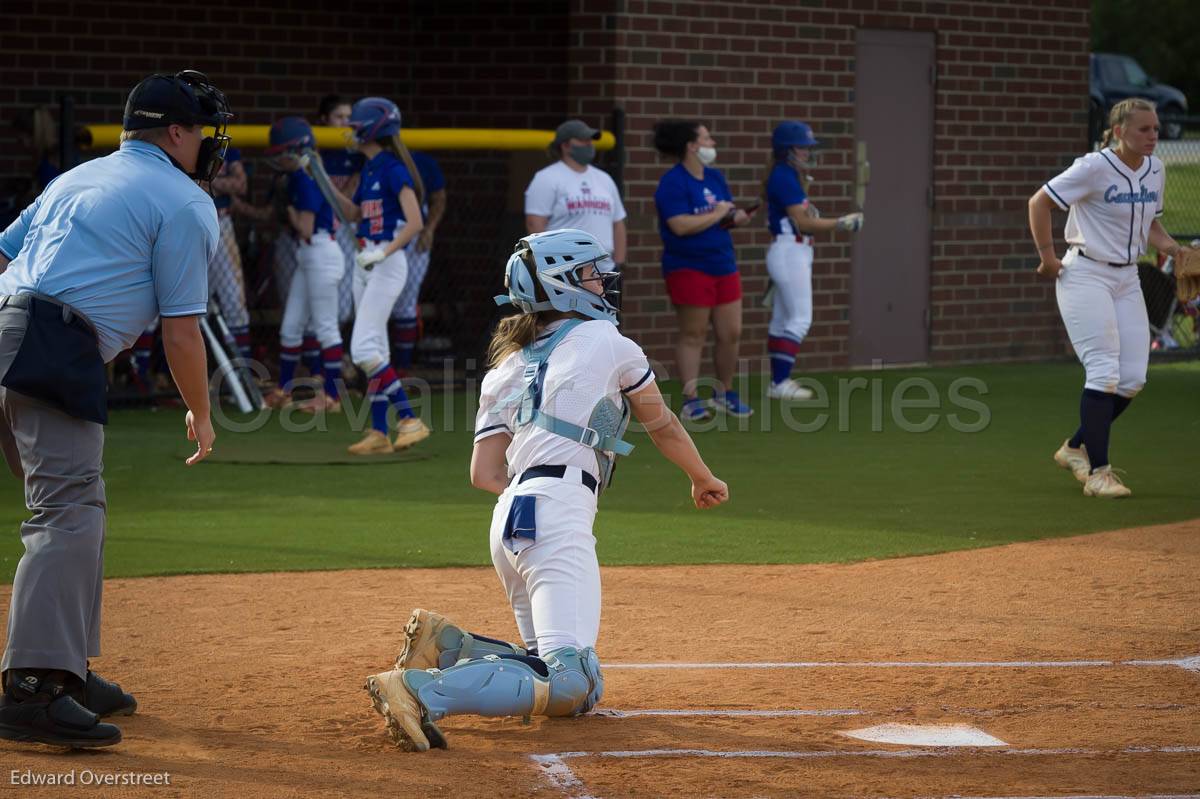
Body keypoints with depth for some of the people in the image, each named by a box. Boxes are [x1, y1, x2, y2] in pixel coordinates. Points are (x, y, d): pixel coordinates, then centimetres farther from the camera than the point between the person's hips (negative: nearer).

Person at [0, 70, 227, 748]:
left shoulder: (77, 179, 29)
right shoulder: (186, 203, 4)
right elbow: (181, 330, 0)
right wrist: (201, 416, 13)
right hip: (55, 350, -9)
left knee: (76, 505, 18)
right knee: (69, 510, -15)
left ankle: (71, 670, 21)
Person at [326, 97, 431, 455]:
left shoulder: (393, 170, -14)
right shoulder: (369, 170, 13)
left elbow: (415, 222, -21)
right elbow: (353, 213, 26)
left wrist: (382, 253, -29)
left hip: (387, 264, -10)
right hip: (364, 263, 10)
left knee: (364, 348, -15)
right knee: (373, 350, 9)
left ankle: (409, 419, -13)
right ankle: (379, 433, 12)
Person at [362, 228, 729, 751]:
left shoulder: (505, 370, 23)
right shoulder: (604, 339, 9)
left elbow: (484, 475, 13)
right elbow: (663, 426, 21)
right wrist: (704, 480, 37)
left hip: (510, 515, 8)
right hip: (557, 515, -8)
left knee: (550, 663, 18)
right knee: (572, 684, -19)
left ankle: (448, 644, -3)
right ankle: (422, 691, -35)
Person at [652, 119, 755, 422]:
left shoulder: (715, 178, 13)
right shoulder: (673, 182, -12)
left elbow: (728, 213, 20)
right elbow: (681, 225, -22)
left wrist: (737, 218, -4)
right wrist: (716, 215, -11)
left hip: (724, 266, 7)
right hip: (690, 268, -7)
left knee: (731, 333, 8)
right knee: (692, 335, -2)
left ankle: (724, 392, 24)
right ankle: (691, 399, 4)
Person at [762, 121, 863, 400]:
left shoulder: (787, 176, 15)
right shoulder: (785, 177, -15)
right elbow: (803, 223, -18)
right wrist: (842, 223, -15)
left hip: (793, 253, 10)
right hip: (790, 252, -10)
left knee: (782, 320, 11)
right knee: (800, 319, -9)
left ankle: (778, 382, 15)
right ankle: (780, 383, -9)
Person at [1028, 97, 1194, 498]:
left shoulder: (1155, 170, 6)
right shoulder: (1095, 168, -15)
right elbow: (1039, 202, -12)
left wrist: (1169, 245, -2)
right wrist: (1048, 258, -12)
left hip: (1127, 280, 7)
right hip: (1085, 276, -7)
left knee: (1133, 378, 2)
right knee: (1105, 372, -14)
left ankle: (1077, 448, 21)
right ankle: (1097, 471, -8)